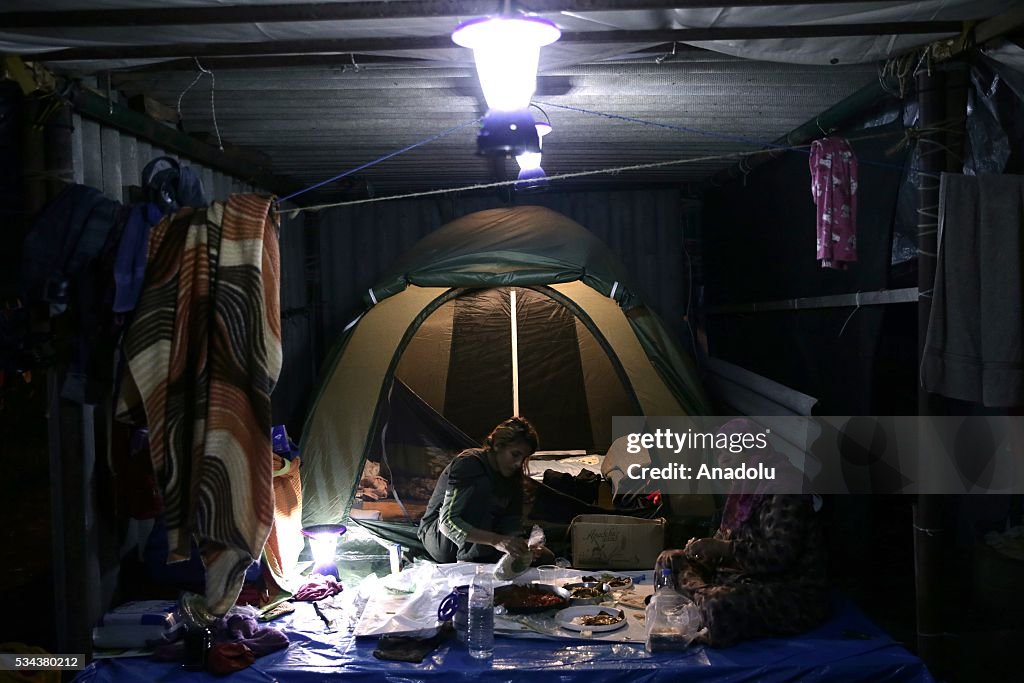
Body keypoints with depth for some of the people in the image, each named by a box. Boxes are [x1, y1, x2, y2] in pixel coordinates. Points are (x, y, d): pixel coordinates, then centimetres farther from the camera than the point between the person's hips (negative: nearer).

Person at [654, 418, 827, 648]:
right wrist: (709, 546, 0)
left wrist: (723, 548, -21)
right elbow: (729, 535, 21)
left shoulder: (783, 486, -19)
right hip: (749, 574, 10)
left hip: (793, 592, -10)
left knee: (718, 607, -37)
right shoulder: (745, 484, 9)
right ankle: (703, 594, -12)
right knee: (669, 560, 9)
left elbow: (778, 556, -26)